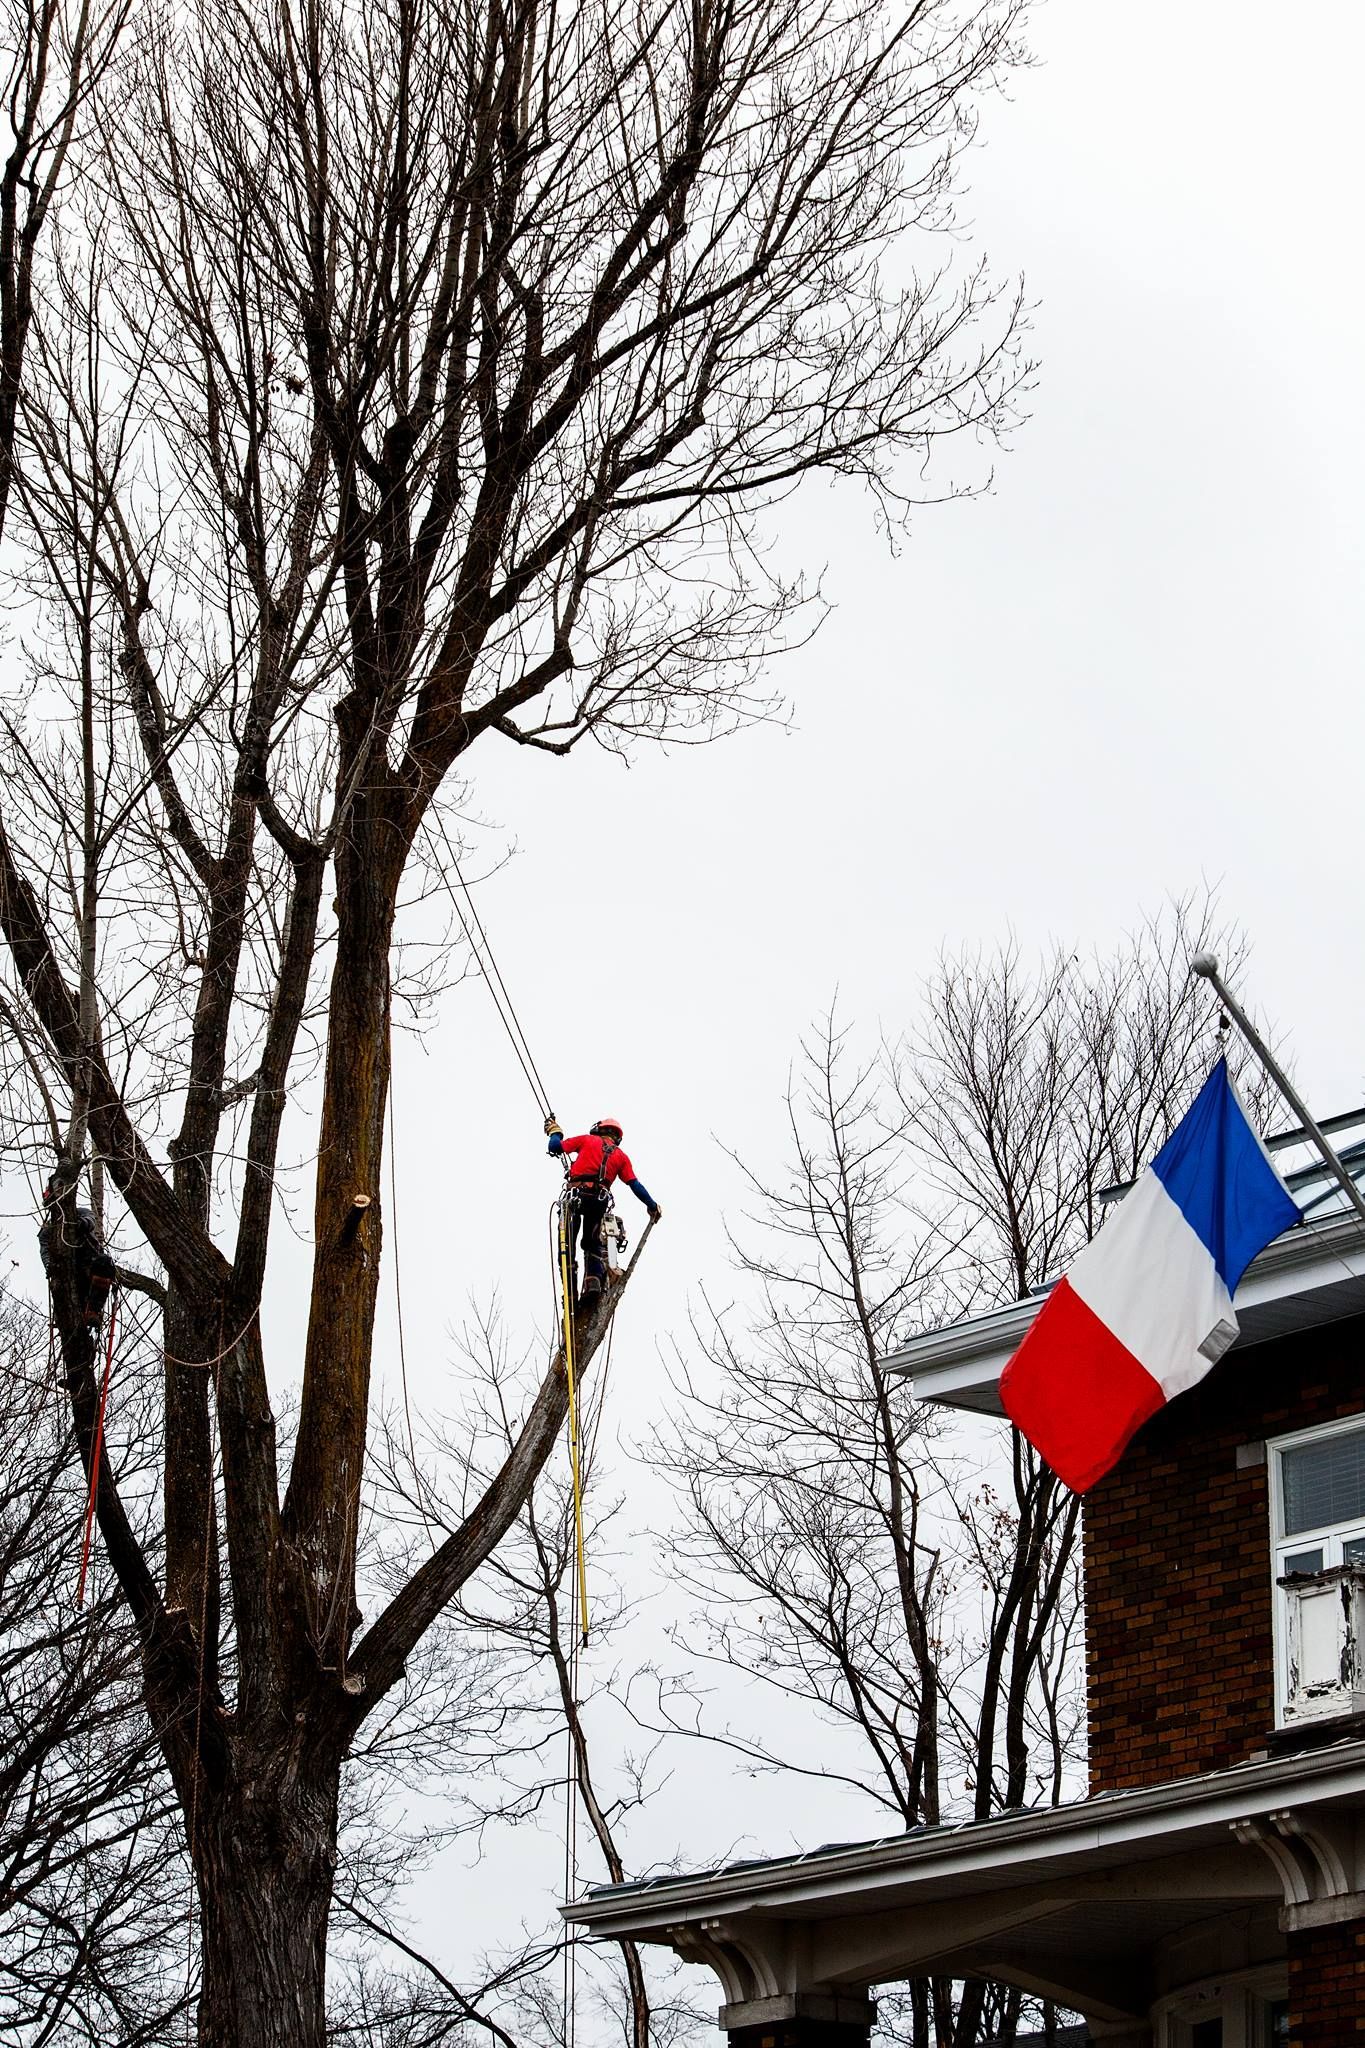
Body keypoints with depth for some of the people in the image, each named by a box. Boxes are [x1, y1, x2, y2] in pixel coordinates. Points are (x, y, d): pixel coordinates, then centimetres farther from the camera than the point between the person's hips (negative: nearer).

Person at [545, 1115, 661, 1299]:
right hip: (600, 1200, 2)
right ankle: (593, 1279, -9)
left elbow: (555, 1147, 10)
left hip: (577, 1194, -2)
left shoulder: (587, 1140, 15)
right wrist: (652, 1206, 24)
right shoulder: (621, 1156, 21)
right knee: (593, 1243, 16)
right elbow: (635, 1185, 15)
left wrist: (554, 1131, 31)